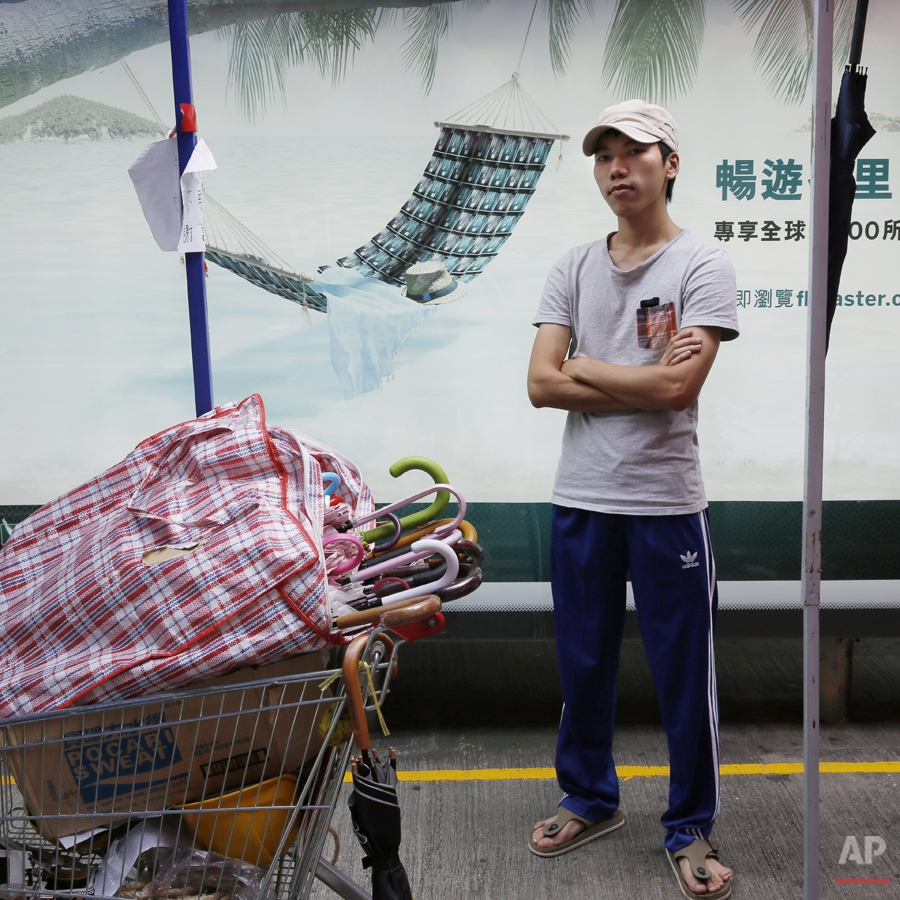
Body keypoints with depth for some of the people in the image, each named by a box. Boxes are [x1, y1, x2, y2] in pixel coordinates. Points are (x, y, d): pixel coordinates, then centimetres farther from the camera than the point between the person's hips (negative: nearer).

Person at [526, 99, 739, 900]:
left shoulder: (702, 264, -4)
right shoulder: (575, 268, 8)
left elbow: (679, 387, -17)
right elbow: (541, 384, -3)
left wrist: (586, 367, -6)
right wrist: (643, 382, -11)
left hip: (666, 503, -4)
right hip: (581, 500, 4)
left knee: (685, 676, 6)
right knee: (583, 665, 16)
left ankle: (690, 830, 25)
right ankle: (590, 800, 36)